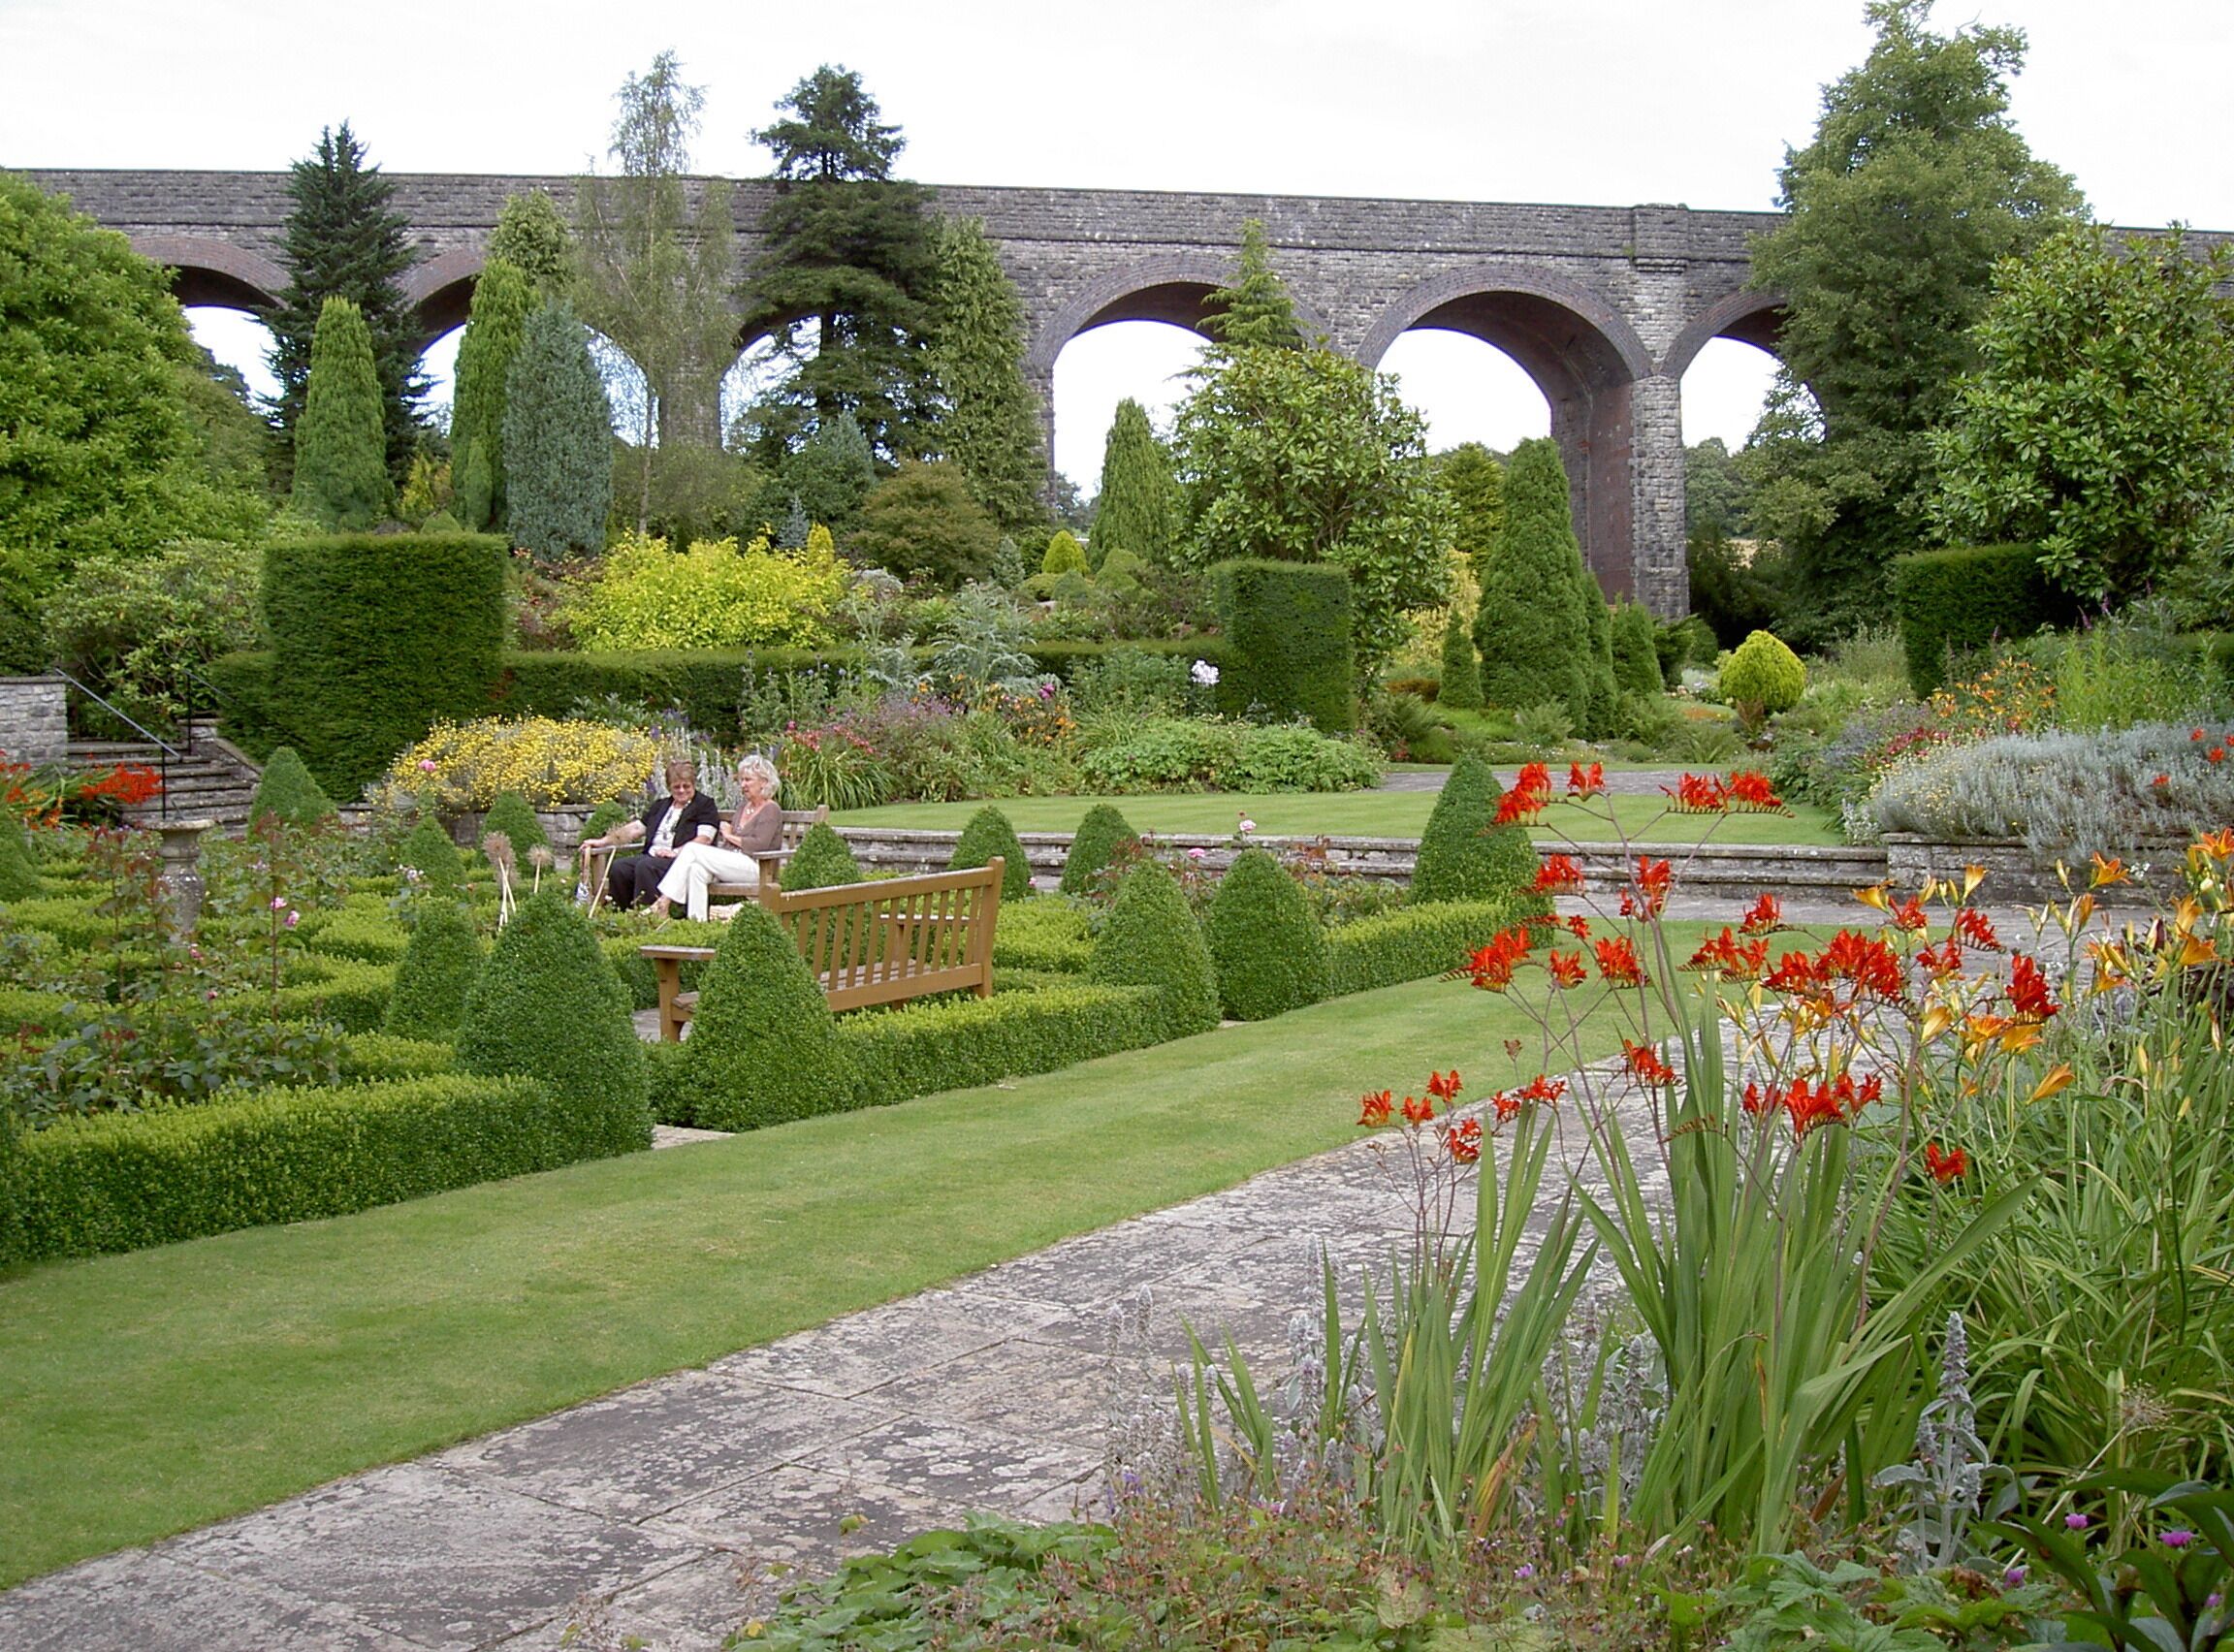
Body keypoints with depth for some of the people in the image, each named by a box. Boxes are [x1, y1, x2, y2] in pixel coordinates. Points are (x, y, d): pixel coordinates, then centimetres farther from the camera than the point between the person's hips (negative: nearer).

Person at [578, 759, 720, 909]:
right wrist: (603, 841, 19)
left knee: (645, 866, -35)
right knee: (618, 867, -21)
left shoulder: (705, 805, 7)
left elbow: (704, 839, -8)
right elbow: (636, 828, 27)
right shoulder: (661, 806, 29)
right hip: (651, 856, 7)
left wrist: (676, 852, -21)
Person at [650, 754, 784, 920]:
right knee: (696, 869, -28)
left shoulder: (771, 810, -1)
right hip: (732, 864, 7)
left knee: (693, 849, -21)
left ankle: (664, 901, -22)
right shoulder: (742, 807, 24)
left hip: (755, 867, -7)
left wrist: (730, 836, -3)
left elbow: (759, 844, -14)